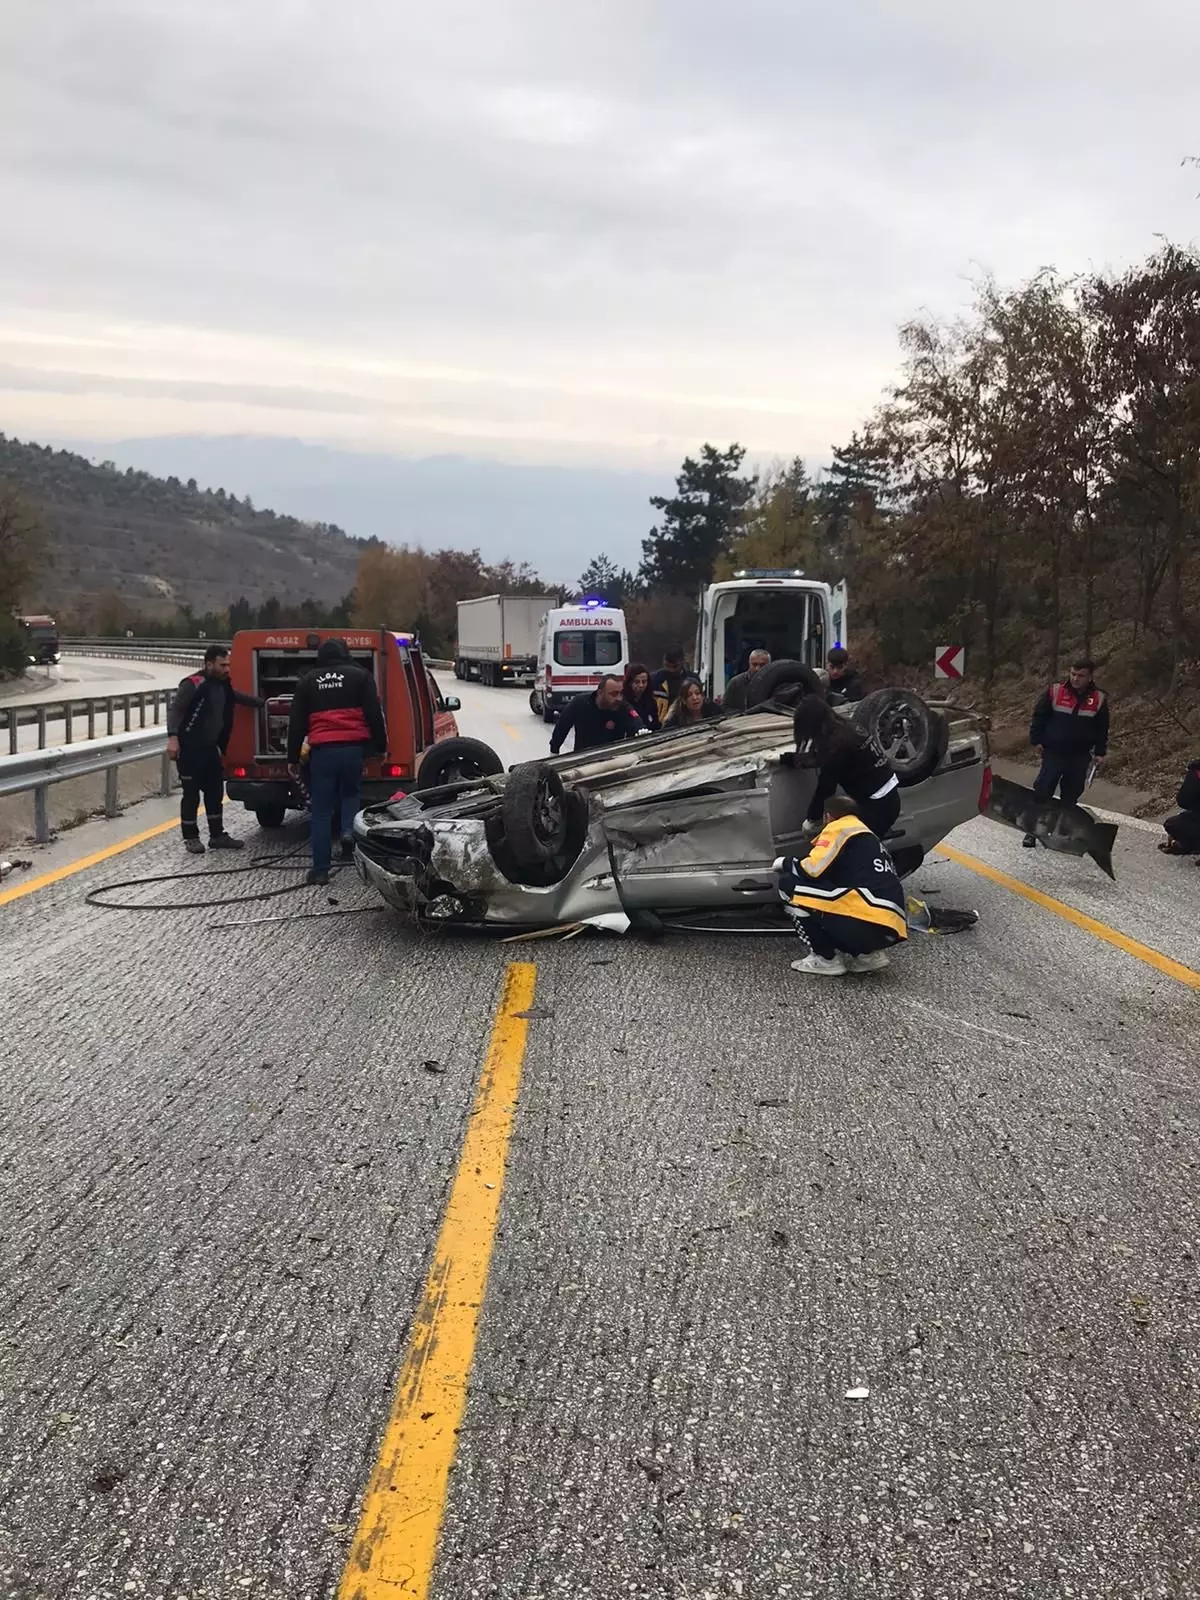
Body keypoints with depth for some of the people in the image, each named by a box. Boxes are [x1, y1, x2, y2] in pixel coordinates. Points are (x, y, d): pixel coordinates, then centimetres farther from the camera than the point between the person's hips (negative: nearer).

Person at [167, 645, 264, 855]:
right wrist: (173, 737, -30)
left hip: (209, 748, 8)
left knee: (215, 791, 12)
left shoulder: (223, 685, 9)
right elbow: (175, 710, -20)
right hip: (189, 748, -8)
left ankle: (217, 835, 22)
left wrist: (263, 703, 22)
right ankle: (191, 838, 9)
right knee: (191, 794, -1)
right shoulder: (193, 684, -16)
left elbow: (239, 697, 27)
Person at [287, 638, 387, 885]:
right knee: (350, 794, 24)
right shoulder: (361, 676, 9)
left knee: (321, 811, 6)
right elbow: (374, 714, 3)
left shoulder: (308, 681, 15)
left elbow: (296, 723, 15)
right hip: (354, 747, 0)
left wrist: (293, 758, 20)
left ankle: (320, 869, 6)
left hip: (322, 750, 0)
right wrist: (381, 745, 10)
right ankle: (349, 832, -4)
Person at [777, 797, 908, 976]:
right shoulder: (868, 836, 32)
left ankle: (826, 959, 2)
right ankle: (869, 954, 13)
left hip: (869, 921, -8)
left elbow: (813, 869, -5)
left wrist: (786, 863, 15)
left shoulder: (838, 828, 7)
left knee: (789, 885, 2)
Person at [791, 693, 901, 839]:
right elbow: (819, 759, 23)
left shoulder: (836, 744, -21)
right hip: (884, 797, 9)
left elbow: (826, 786, -14)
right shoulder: (841, 729, 6)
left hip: (880, 803, -9)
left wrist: (812, 819, -1)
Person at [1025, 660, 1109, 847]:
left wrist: (1100, 752, 5)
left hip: (1080, 758, 2)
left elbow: (1102, 729, 8)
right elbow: (1039, 716, 1)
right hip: (1053, 753, -2)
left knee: (1071, 796, 11)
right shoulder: (1055, 691, -6)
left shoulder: (1099, 699, -1)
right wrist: (1036, 740, -3)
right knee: (1042, 792, -4)